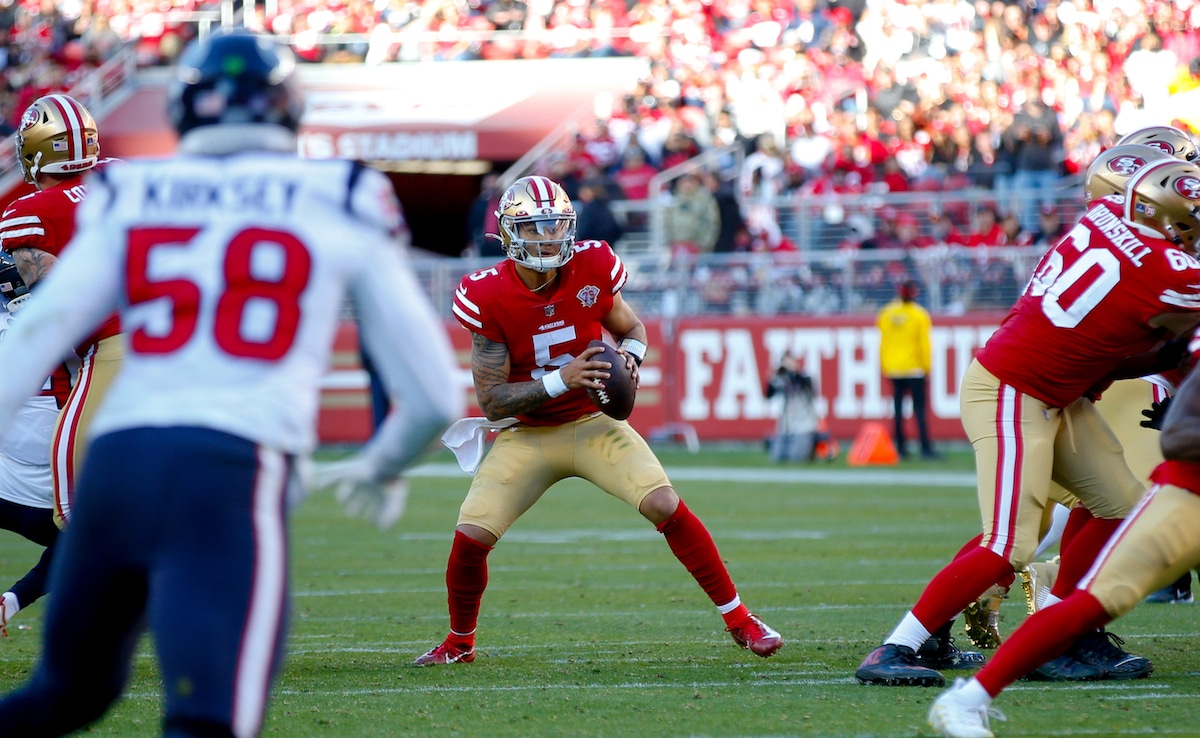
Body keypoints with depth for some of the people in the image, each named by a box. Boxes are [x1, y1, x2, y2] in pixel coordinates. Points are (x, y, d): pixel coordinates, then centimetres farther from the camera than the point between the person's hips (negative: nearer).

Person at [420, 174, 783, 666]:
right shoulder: (489, 298, -17)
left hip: (594, 423, 1)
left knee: (665, 506, -19)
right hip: (526, 435, -1)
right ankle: (459, 642, 16)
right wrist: (561, 380, -29)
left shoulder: (592, 270, -11)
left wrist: (629, 358, -14)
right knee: (470, 537, -14)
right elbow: (492, 400, -16)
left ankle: (739, 620, -5)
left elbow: (632, 329, 10)